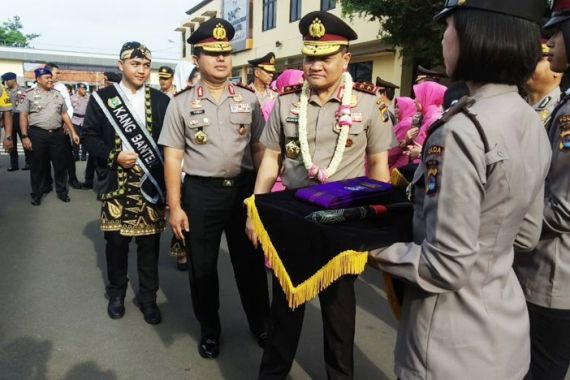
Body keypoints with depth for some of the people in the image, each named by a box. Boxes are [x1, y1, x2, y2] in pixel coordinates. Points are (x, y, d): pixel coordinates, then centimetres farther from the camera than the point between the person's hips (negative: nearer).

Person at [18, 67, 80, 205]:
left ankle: (62, 191, 23)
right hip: (37, 134, -3)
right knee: (38, 166, 7)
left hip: (57, 134, 3)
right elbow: (23, 116, -2)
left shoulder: (58, 94, 11)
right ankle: (36, 194, 20)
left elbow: (64, 115, 15)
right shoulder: (29, 94, -1)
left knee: (60, 164, 8)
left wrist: (73, 132, 9)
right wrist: (24, 136, -8)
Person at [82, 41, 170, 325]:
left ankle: (148, 297, 22)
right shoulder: (102, 98, 3)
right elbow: (89, 136, 3)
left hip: (151, 184, 1)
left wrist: (165, 173, -7)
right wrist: (113, 156, -12)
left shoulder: (161, 100, 5)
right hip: (117, 184, 0)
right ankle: (116, 293, 30)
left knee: (149, 242, 6)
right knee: (116, 240, 9)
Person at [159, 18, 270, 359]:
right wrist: (175, 206, -5)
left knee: (250, 260, 15)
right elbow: (173, 156, -2)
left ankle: (260, 322, 37)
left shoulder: (248, 99, 4)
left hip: (244, 188, 1)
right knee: (202, 265, 14)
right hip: (201, 192, 0)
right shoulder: (182, 103, 0)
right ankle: (210, 329, 36)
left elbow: (259, 148, 5)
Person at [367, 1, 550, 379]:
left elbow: (446, 267, -26)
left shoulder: (462, 131, -27)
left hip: (456, 343, -8)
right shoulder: (532, 123, 1)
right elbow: (525, 235, 10)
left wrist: (375, 250, -11)